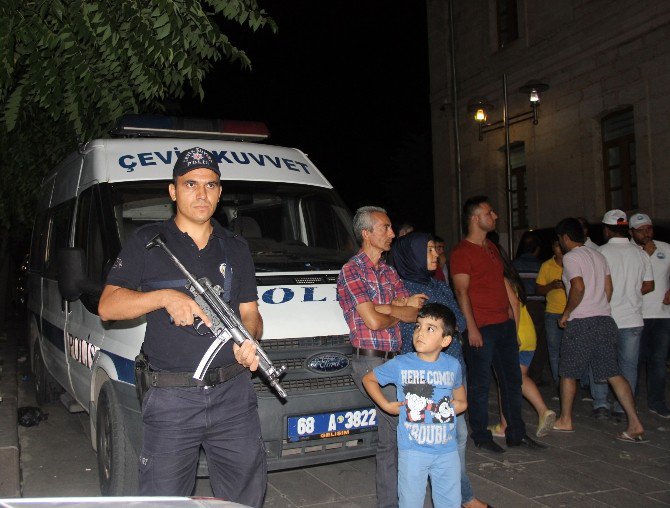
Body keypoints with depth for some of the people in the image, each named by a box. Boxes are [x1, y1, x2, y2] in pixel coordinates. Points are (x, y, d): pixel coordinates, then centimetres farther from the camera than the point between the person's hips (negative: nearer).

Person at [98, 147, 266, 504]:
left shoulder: (235, 248, 14)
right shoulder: (147, 243, 3)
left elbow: (250, 313, 13)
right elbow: (107, 307, -1)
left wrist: (249, 341, -10)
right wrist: (165, 297, -16)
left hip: (234, 394, 3)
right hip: (171, 400, -3)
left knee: (247, 497, 12)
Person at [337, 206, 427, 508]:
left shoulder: (388, 272, 17)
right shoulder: (351, 271, -7)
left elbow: (415, 312, 7)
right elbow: (373, 321, -15)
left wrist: (384, 308, -9)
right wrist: (399, 312, 3)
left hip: (394, 360, 7)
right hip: (370, 362, -7)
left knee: (390, 437, 11)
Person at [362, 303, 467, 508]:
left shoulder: (453, 366, 1)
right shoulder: (400, 364, -7)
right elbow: (368, 379, 7)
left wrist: (458, 405, 0)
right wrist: (386, 405, -1)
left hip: (447, 450, 2)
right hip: (412, 451, -2)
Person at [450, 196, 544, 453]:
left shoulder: (491, 247, 17)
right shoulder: (461, 252, -10)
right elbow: (462, 292, -15)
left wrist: (510, 314, 16)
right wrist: (471, 328, -19)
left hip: (505, 324, 9)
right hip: (481, 328, -8)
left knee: (512, 379, 12)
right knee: (480, 383, 2)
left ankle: (516, 433, 23)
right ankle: (481, 436, 14)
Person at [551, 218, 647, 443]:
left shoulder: (571, 257, -8)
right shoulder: (598, 255, 16)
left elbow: (578, 288, -20)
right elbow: (608, 288, 15)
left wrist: (566, 313, -8)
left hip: (581, 323, -7)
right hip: (605, 320, 7)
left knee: (568, 373, 9)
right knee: (613, 373, 5)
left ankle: (565, 421, 19)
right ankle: (635, 424, -2)